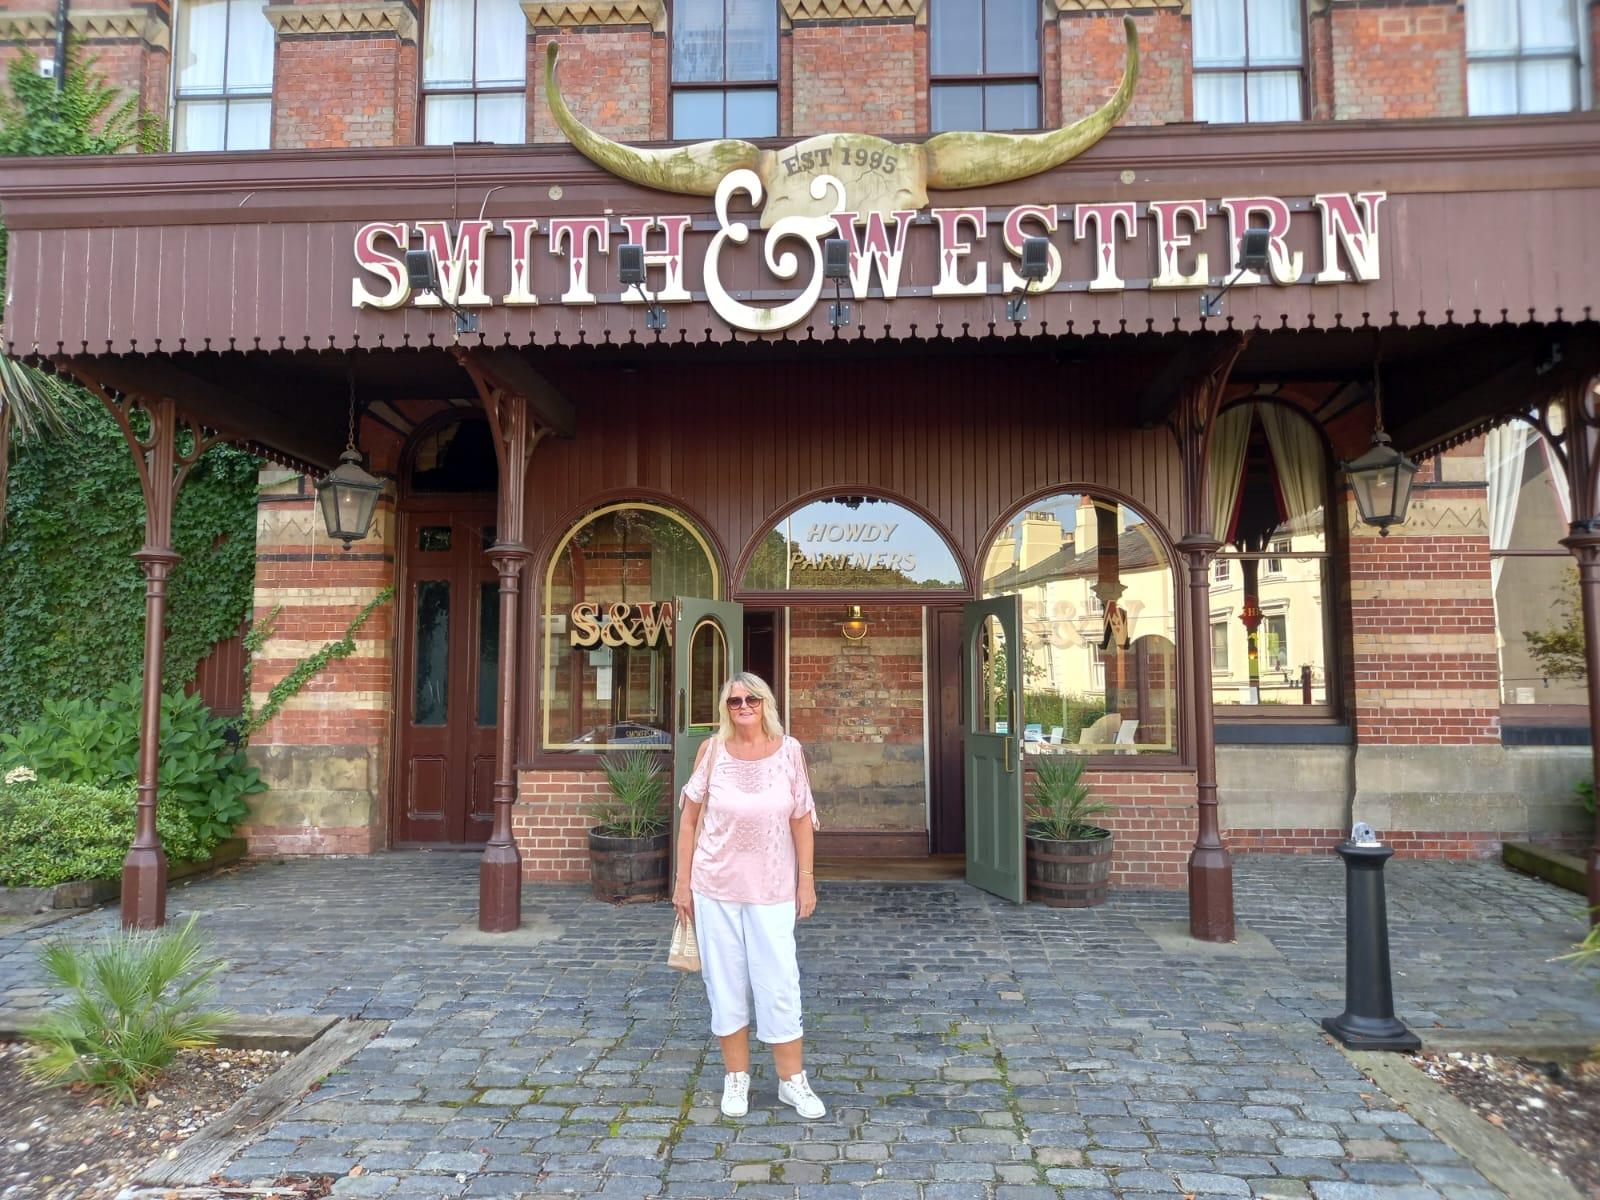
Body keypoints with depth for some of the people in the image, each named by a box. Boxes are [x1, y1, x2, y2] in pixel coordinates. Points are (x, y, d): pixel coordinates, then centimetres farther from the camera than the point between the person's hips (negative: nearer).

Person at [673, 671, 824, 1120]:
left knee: (779, 983, 2)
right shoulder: (713, 750, -3)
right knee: (725, 982, 10)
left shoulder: (789, 751, -3)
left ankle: (792, 1078, 20)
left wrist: (806, 879, 0)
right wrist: (683, 881, 1)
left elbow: (801, 819, 1)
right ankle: (736, 1076, 26)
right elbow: (690, 818, 2)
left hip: (771, 890, -1)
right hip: (715, 886, 1)